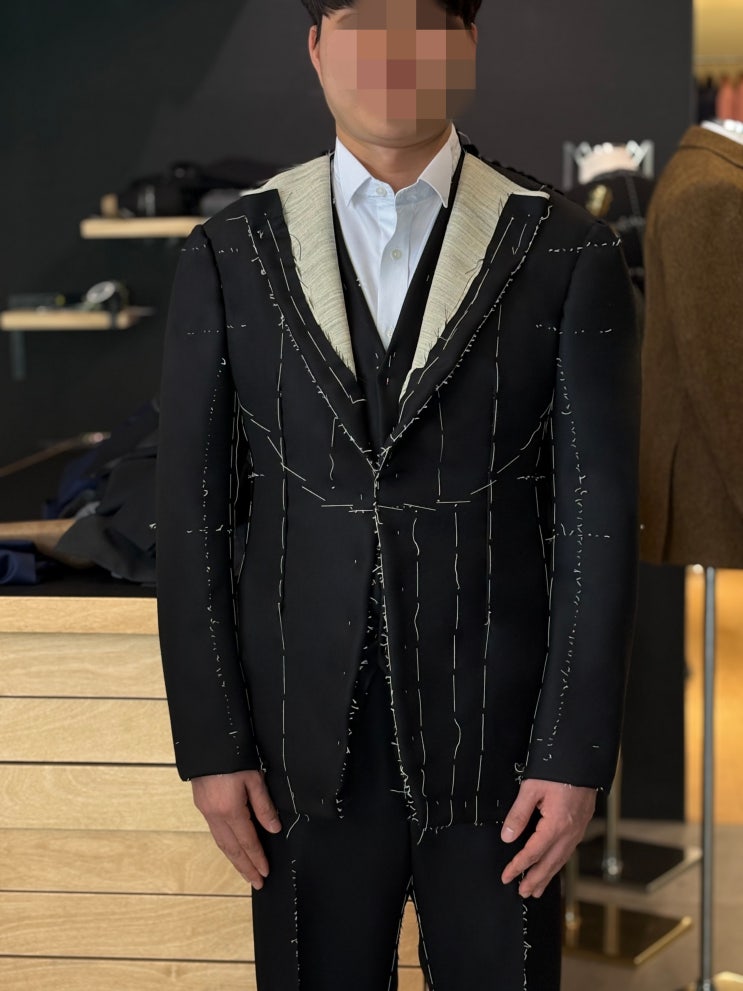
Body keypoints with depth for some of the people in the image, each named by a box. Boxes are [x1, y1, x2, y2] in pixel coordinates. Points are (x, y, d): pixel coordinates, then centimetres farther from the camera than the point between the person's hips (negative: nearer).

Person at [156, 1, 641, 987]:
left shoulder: (569, 255, -4)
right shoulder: (228, 256, 0)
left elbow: (597, 516, -6)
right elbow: (195, 515, 0)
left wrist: (577, 756, -9)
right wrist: (210, 747, -3)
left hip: (498, 733, -1)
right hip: (309, 740, 1)